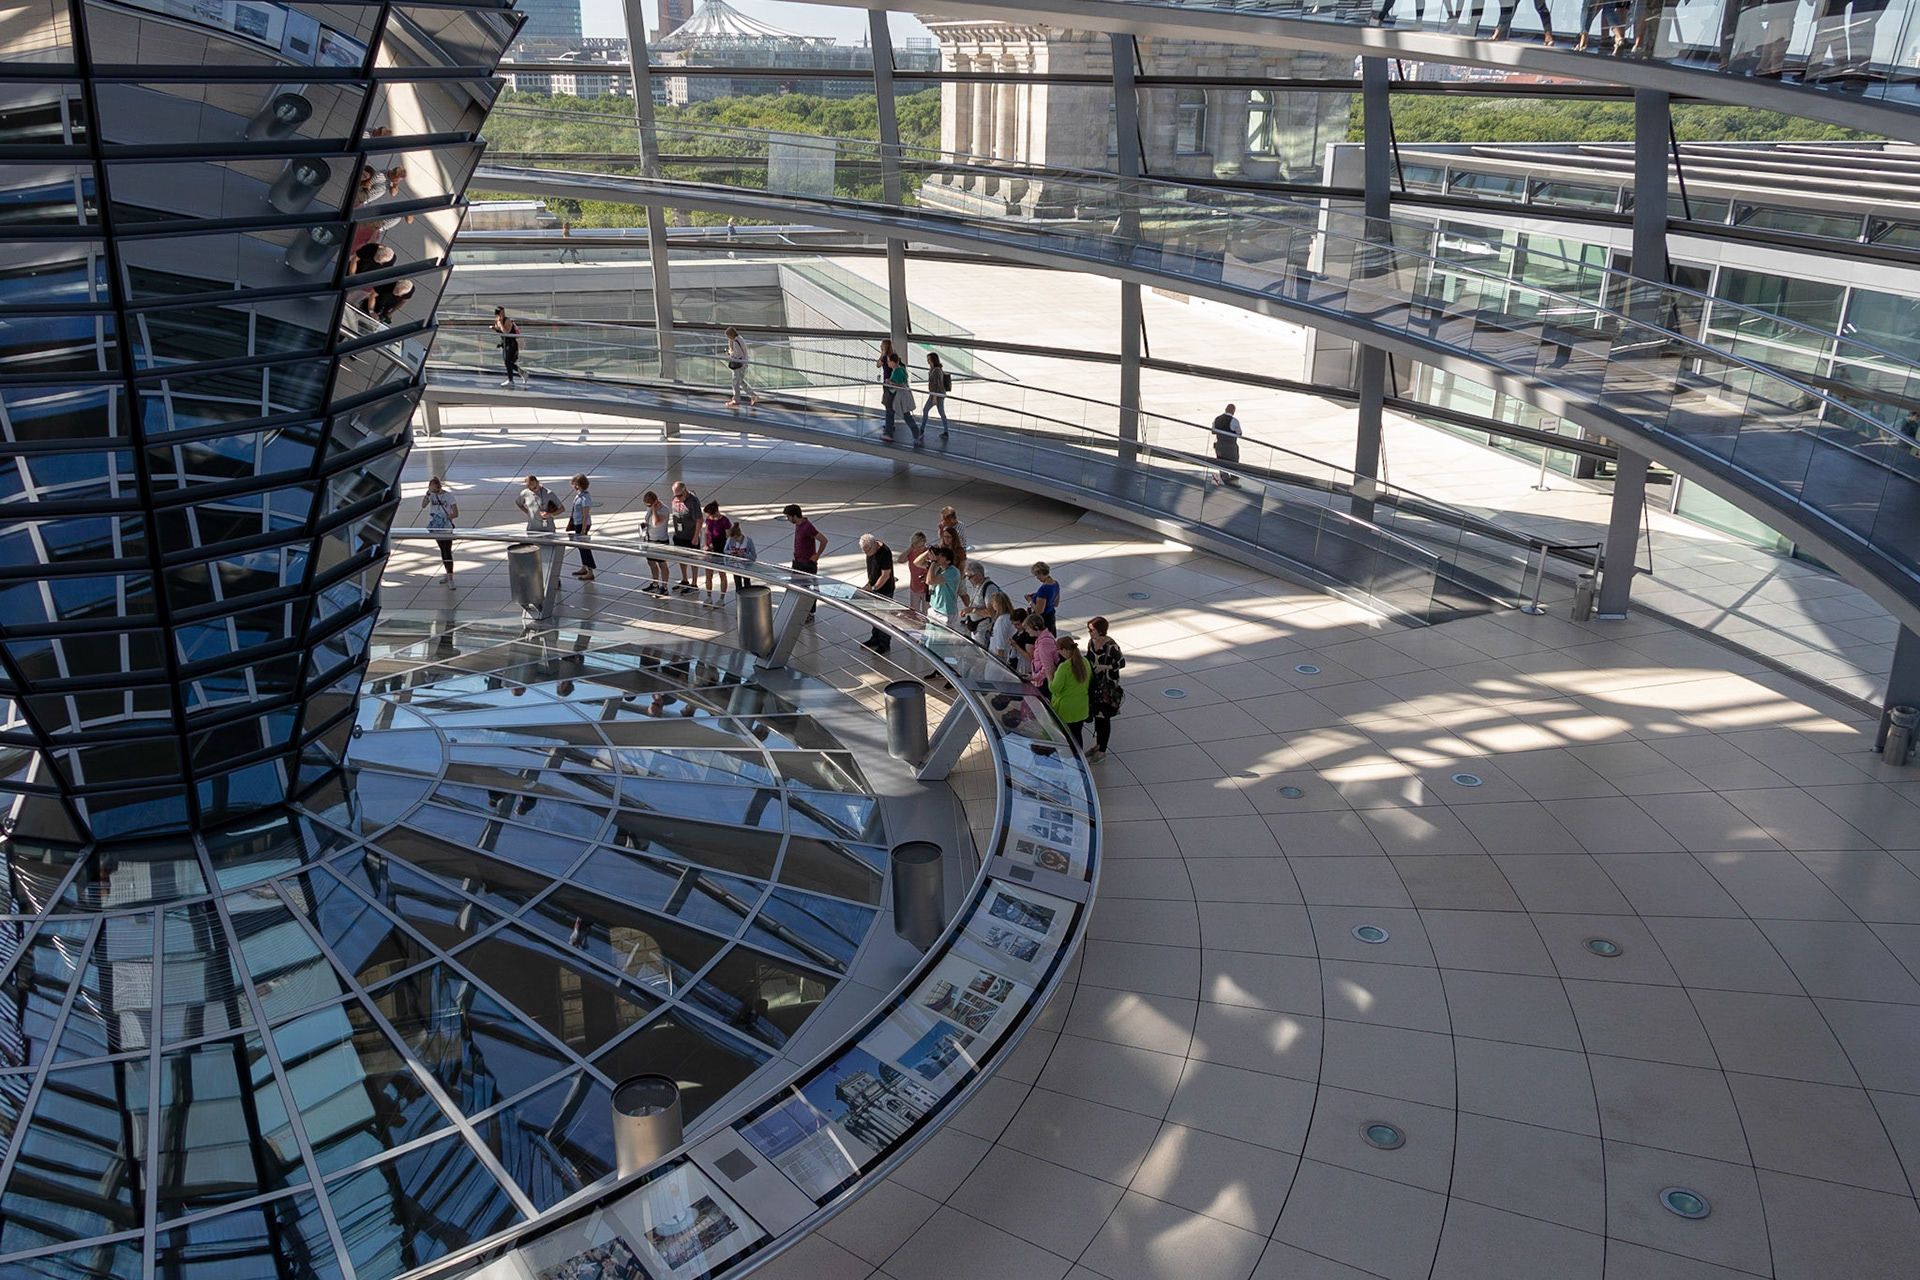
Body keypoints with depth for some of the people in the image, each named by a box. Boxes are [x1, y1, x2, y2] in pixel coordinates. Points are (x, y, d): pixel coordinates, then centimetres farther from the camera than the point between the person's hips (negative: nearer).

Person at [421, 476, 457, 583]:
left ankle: (450, 578, -12)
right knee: (442, 550, 15)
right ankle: (448, 574, 27)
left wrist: (445, 518, -24)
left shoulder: (448, 497, -11)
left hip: (447, 528, -6)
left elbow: (456, 514, -11)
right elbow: (423, 506, -16)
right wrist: (428, 494, -27)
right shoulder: (432, 495, 0)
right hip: (436, 528, 6)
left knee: (448, 552, -11)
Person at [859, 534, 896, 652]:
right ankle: (875, 639, 35)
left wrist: (873, 588, -20)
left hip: (885, 590, -8)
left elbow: (885, 575, -24)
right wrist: (869, 583, 8)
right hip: (874, 588, 8)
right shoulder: (870, 550, -2)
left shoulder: (884, 553, -26)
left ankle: (884, 644, 14)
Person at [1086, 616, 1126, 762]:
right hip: (1095, 683, 8)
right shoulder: (1091, 642, 0)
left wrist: (1106, 667, -27)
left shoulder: (1111, 646, -23)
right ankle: (1098, 745, 35)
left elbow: (1122, 662, -18)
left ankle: (1102, 751, 13)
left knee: (1104, 717, 2)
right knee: (1096, 715, 19)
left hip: (1108, 686, -8)